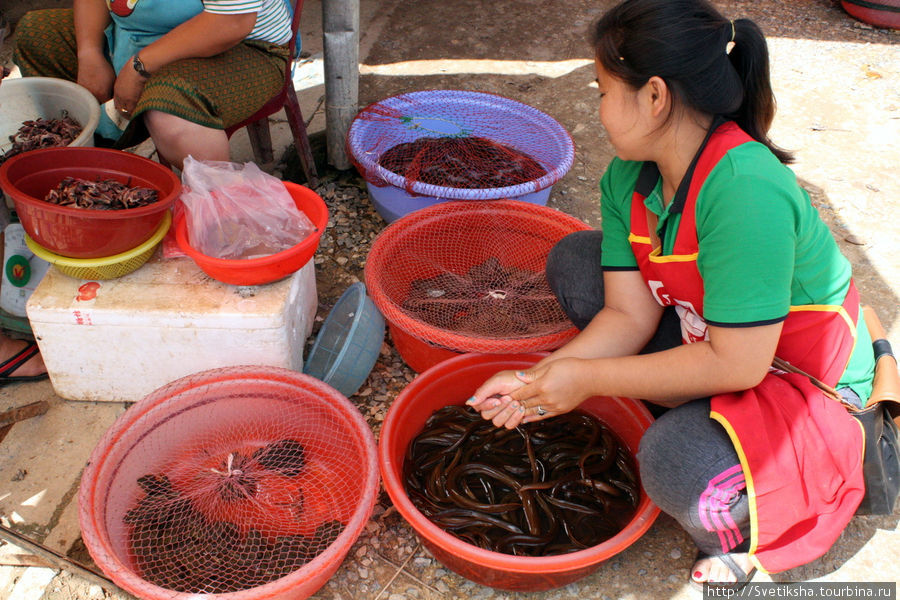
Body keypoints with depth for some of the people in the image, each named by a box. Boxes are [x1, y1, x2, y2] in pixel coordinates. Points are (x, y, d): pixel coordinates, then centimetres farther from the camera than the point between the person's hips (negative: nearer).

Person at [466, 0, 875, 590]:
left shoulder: (745, 192, -34)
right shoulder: (628, 178, -9)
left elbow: (736, 364, -32)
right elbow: (629, 315, -8)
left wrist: (587, 379, -26)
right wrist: (537, 380, -21)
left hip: (805, 383, -7)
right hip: (707, 335, 8)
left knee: (678, 464, -36)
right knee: (574, 258, 1)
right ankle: (669, 400, 4)